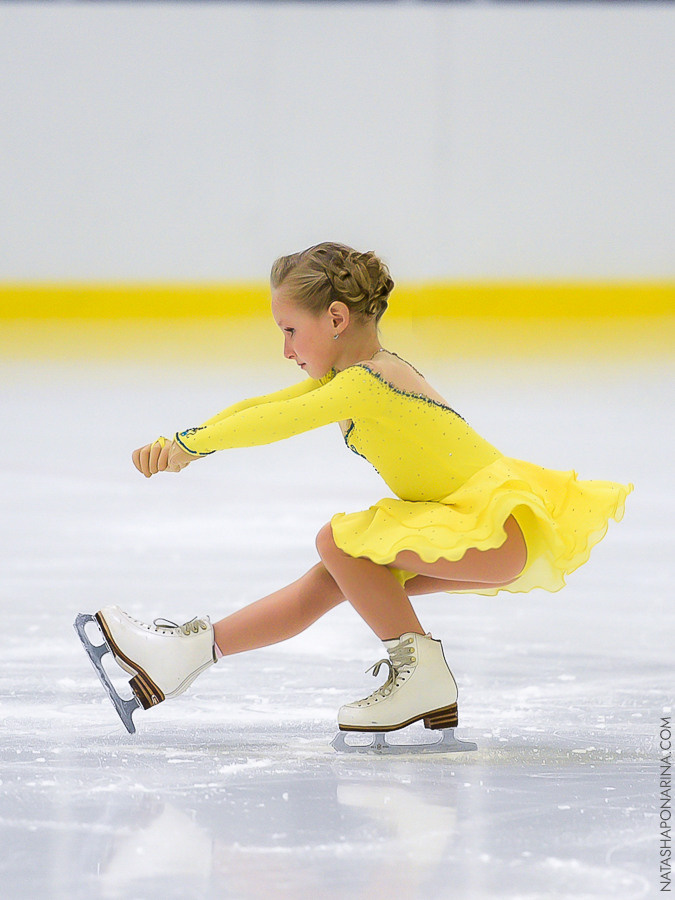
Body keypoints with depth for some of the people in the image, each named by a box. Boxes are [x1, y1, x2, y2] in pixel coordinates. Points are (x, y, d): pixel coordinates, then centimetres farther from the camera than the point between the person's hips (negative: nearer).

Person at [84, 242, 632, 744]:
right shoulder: (362, 374, 10)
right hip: (476, 530, 10)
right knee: (329, 581, 8)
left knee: (339, 541, -18)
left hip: (503, 525, -10)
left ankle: (422, 674, -10)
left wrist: (192, 444, -12)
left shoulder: (366, 382, -18)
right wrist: (177, 443, 2)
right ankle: (191, 649, 11)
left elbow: (280, 421, -24)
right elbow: (259, 408, 11)